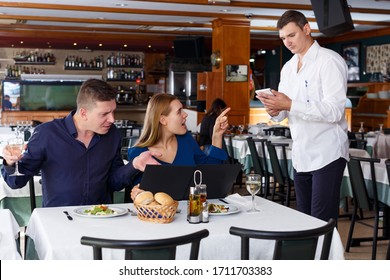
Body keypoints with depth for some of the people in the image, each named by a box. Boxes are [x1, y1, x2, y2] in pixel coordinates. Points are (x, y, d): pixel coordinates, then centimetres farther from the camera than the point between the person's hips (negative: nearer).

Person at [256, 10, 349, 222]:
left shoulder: (329, 61, -10)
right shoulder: (288, 67, 13)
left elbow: (334, 111, -21)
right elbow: (282, 114, 16)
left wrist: (290, 105, -26)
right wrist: (274, 110, -9)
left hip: (327, 155, -7)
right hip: (301, 155, 7)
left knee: (321, 222, -6)